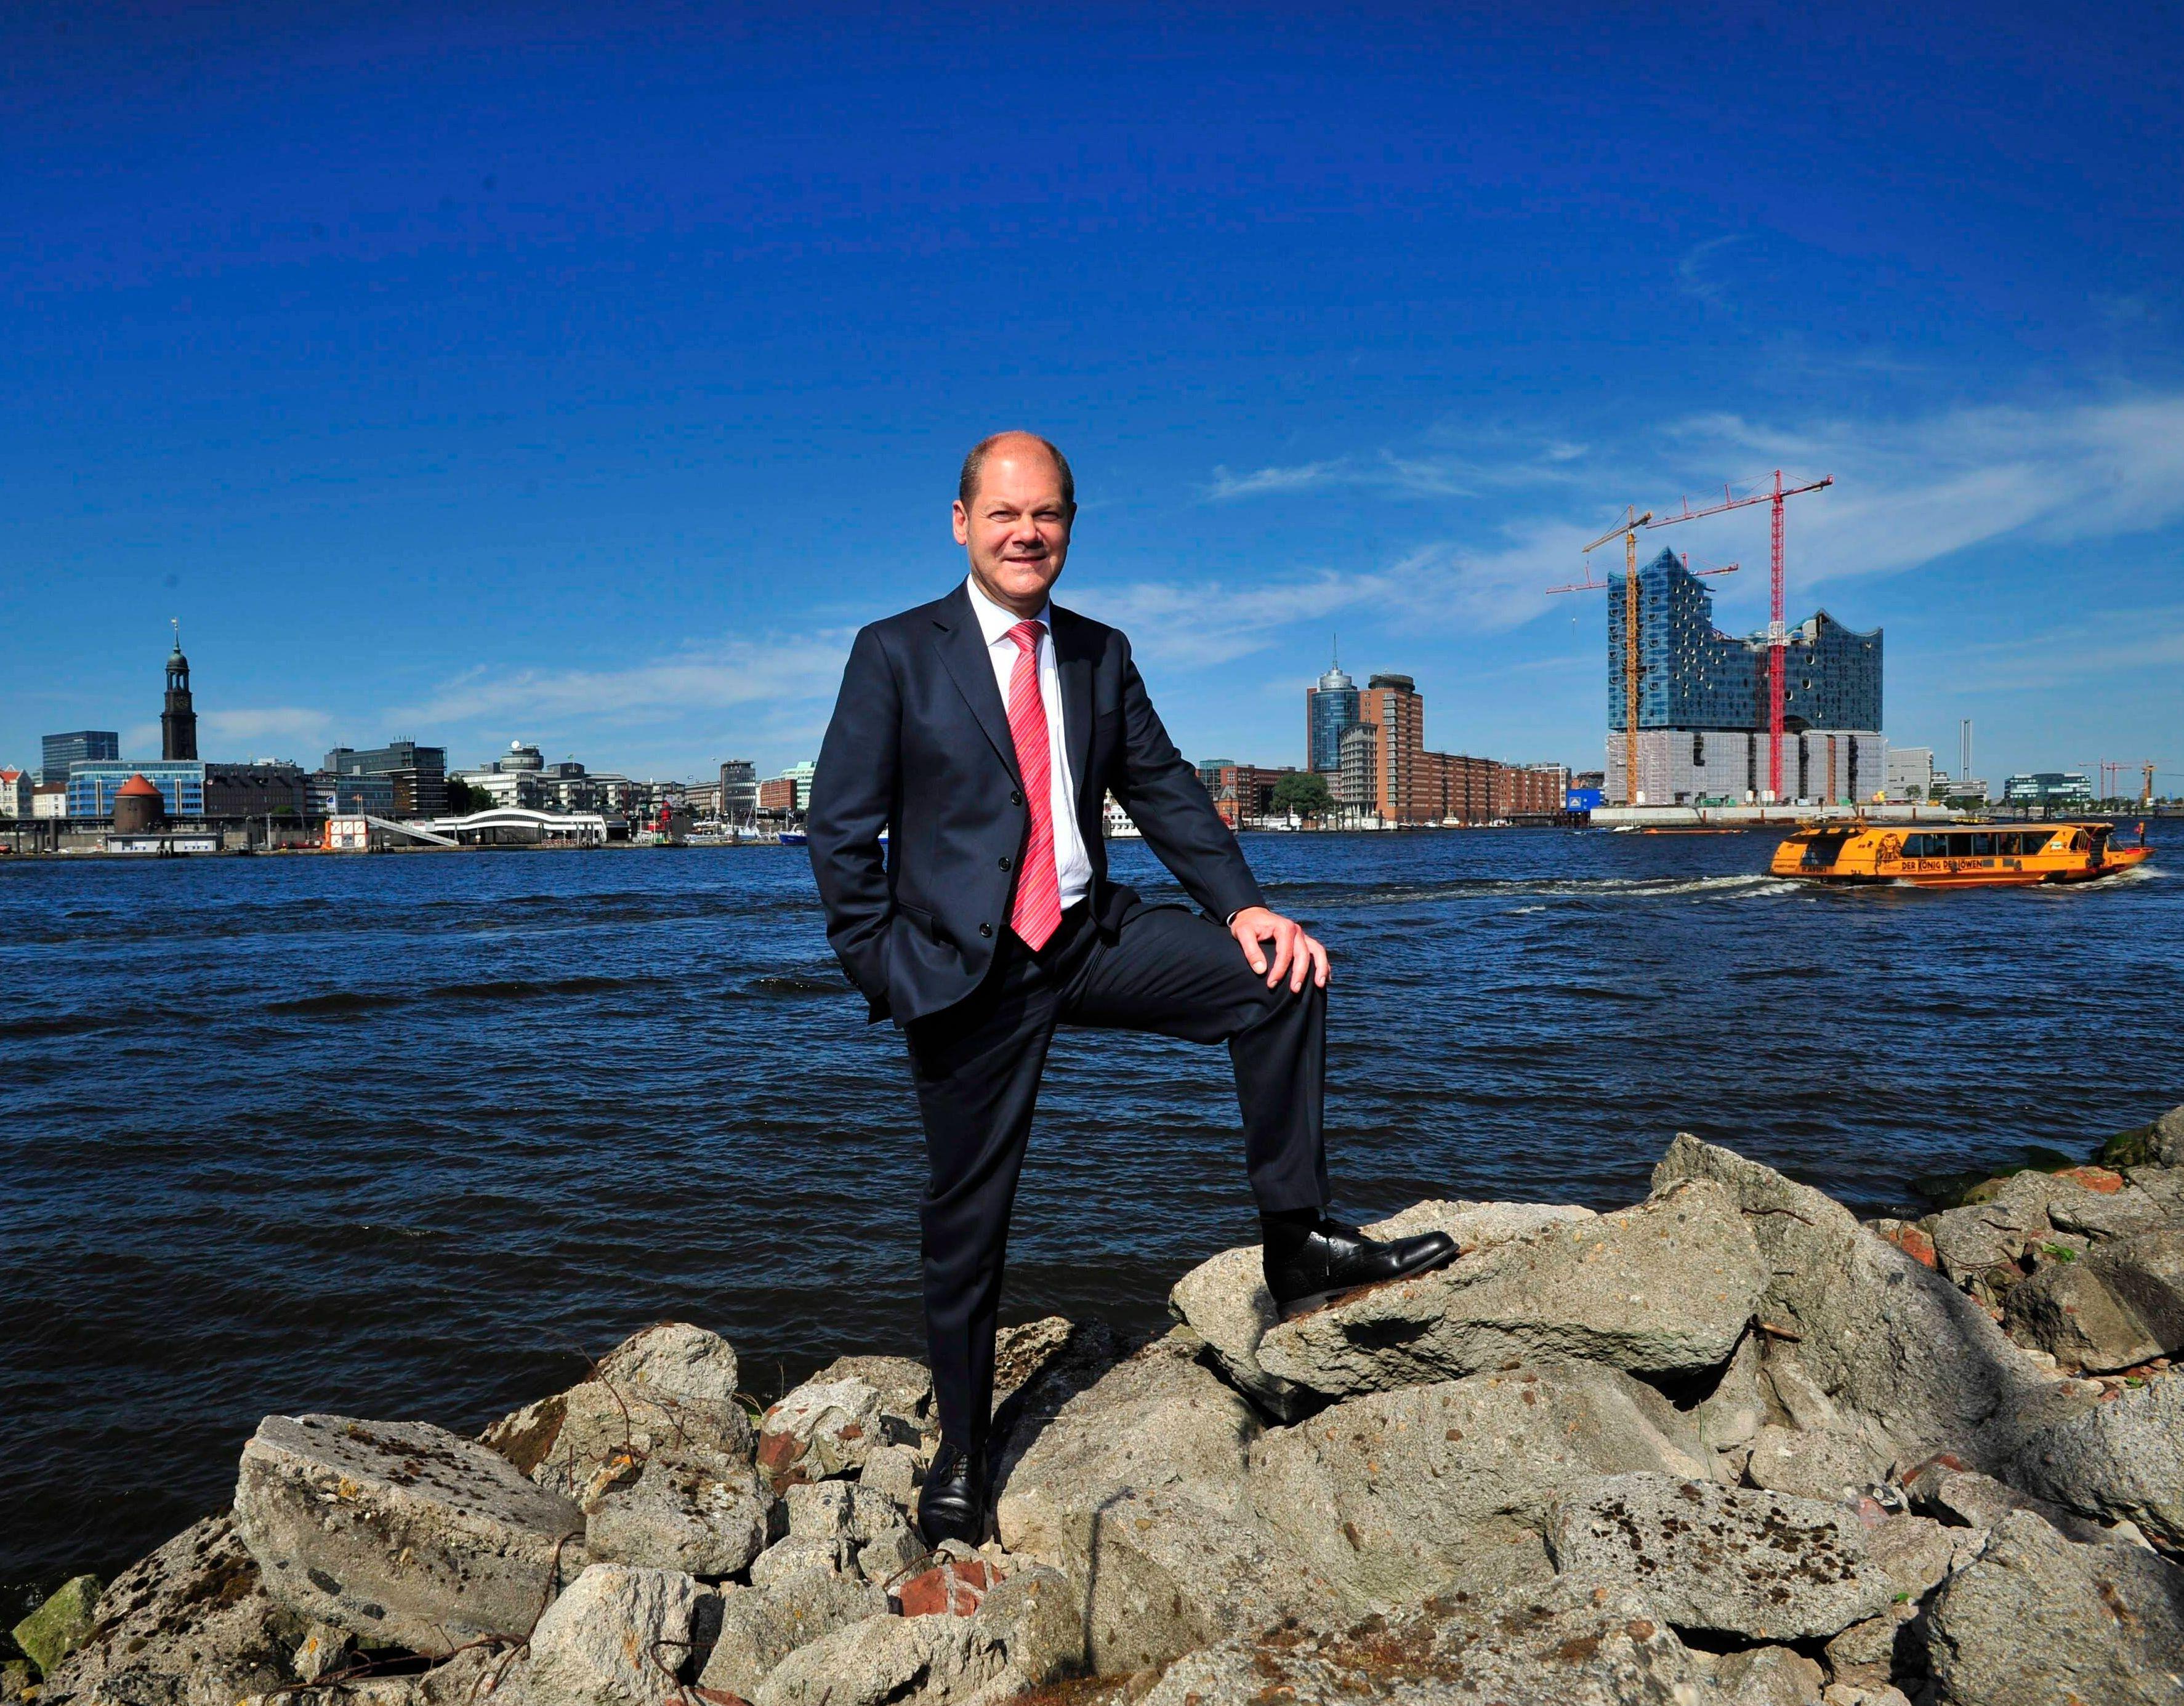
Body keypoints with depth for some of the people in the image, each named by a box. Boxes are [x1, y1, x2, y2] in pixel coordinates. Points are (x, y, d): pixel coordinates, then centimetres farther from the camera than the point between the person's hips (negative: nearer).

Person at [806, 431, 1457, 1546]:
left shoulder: (1101, 655, 8)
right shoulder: (896, 655, -4)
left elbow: (1164, 790, 7)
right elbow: (840, 828, -5)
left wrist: (1243, 907, -7)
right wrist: (888, 974, -10)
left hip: (1092, 937, 4)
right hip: (966, 970, -4)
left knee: (1280, 975, -13)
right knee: (966, 1219, 5)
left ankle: (1296, 1241, -2)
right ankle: (961, 1454, 26)